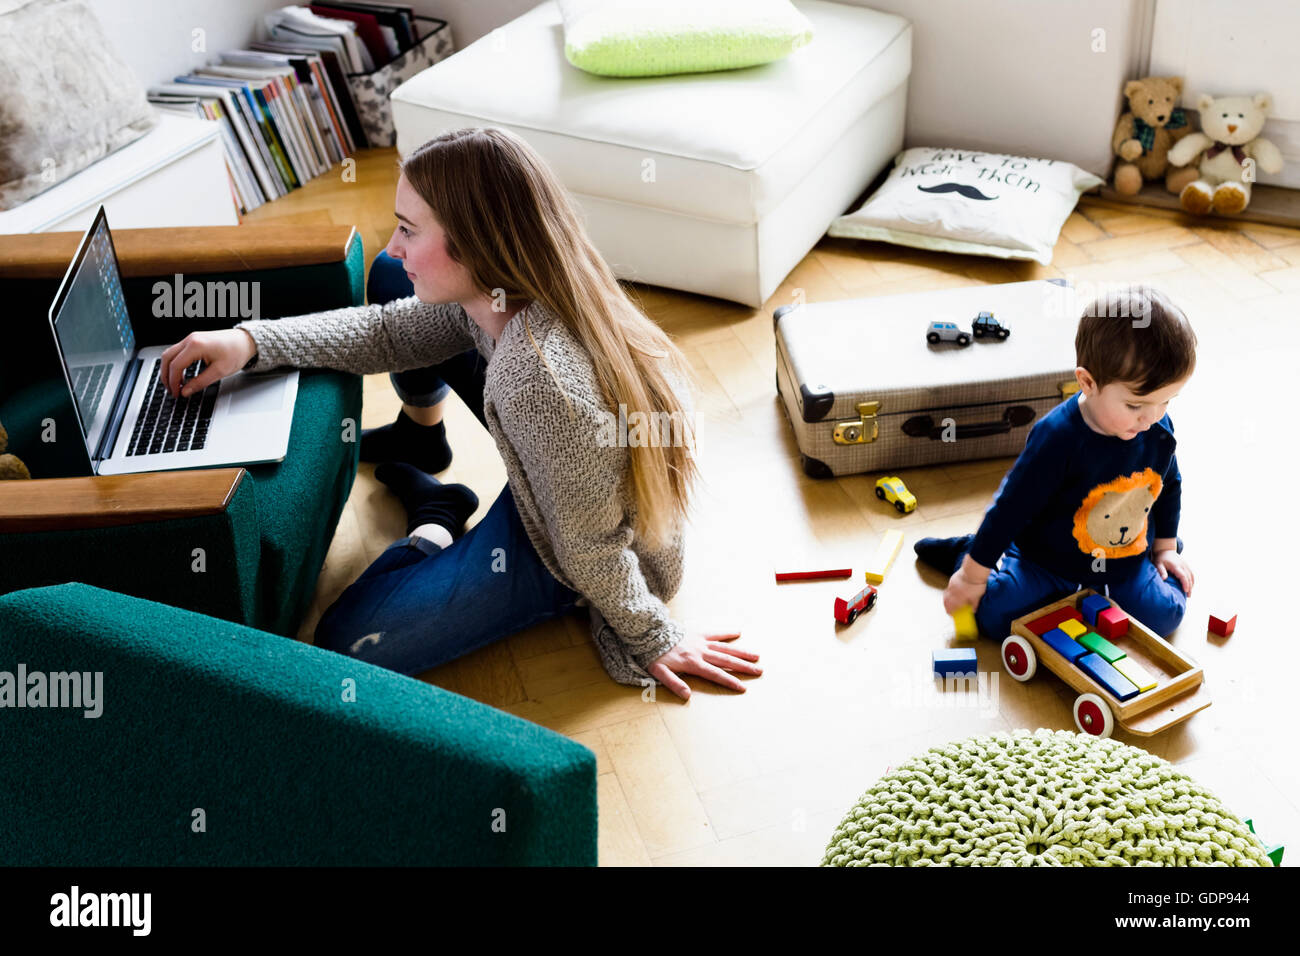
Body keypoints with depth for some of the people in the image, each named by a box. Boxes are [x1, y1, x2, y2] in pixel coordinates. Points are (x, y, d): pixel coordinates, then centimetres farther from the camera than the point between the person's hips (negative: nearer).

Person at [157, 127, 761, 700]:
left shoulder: (537, 381, -43)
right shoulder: (498, 293, -16)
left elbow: (592, 551, -30)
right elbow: (386, 332, -1)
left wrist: (653, 641, -13)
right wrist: (251, 341, -13)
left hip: (551, 556, -8)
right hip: (546, 477, 8)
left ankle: (433, 528, 13)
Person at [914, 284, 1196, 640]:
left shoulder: (1159, 430, -12)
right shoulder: (1057, 438, -29)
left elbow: (1169, 486, 11)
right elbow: (1011, 506, -21)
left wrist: (1165, 547, 16)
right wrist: (974, 573, -15)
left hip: (1124, 563, 5)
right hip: (1045, 558, -4)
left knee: (1163, 616, -11)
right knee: (993, 613, -20)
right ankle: (966, 554, 12)